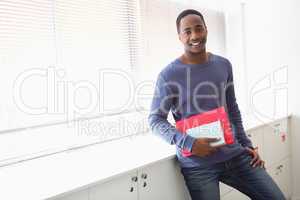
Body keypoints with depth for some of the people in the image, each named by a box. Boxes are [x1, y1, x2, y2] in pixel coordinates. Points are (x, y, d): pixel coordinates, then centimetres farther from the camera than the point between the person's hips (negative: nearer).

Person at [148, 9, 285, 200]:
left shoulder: (224, 65, 6)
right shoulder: (169, 75, -9)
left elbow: (233, 109, 14)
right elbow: (155, 120, -8)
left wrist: (247, 145, 12)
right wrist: (189, 143, -21)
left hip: (235, 153, 5)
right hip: (197, 164, -4)